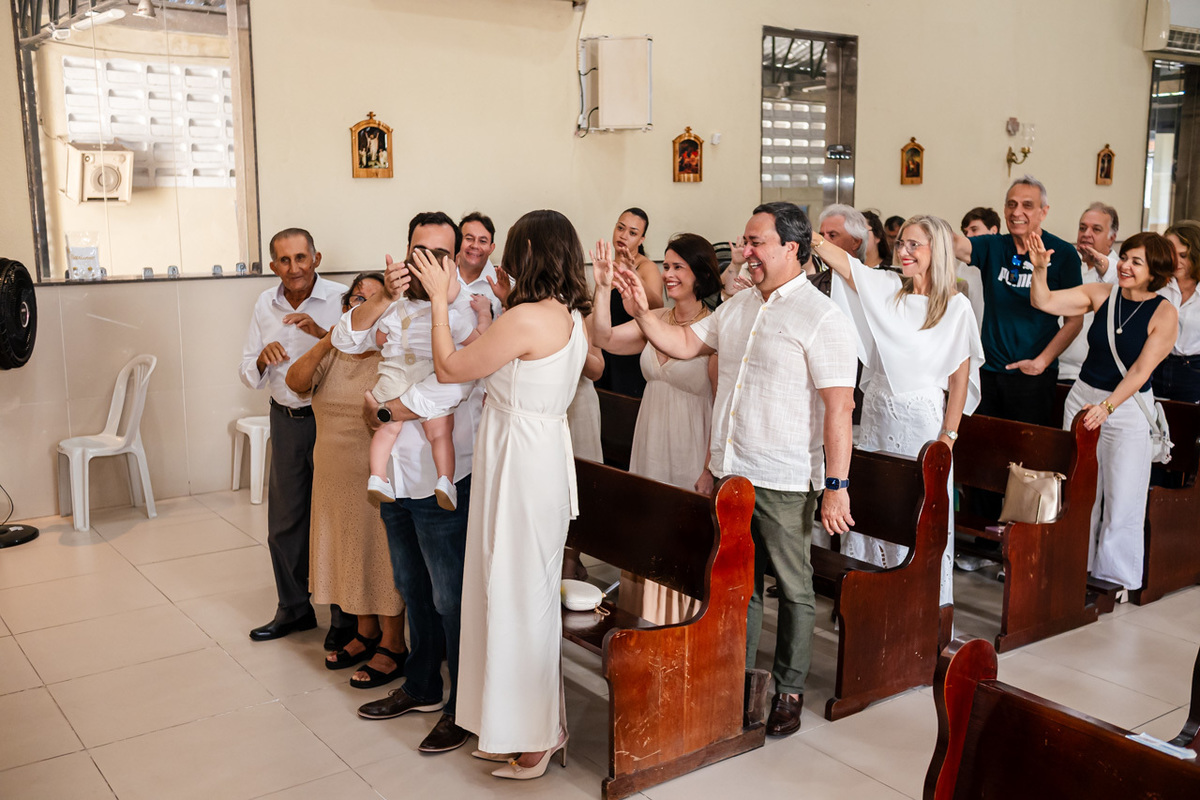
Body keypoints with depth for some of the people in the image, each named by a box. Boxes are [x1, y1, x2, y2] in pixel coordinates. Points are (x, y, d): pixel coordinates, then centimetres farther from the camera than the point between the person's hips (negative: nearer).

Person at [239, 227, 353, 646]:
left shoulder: (341, 299, -10)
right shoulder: (265, 304, 6)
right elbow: (248, 373, 10)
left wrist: (323, 333, -28)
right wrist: (263, 358, -12)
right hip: (286, 420, 5)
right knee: (284, 521, 14)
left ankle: (345, 617, 18)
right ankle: (293, 608, 32)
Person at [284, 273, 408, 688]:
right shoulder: (332, 352, 6)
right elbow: (295, 382, -10)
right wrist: (327, 342, -22)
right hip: (334, 475, 6)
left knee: (382, 554, 4)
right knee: (350, 552, 17)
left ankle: (393, 644, 19)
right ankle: (366, 632, 35)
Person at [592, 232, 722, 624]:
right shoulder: (656, 319, 5)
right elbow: (605, 338, -2)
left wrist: (711, 470, -17)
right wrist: (603, 287, -12)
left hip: (690, 452, -6)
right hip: (650, 448, 6)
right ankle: (647, 625, 32)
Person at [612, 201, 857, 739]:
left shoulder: (821, 318, -13)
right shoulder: (738, 307, 10)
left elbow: (839, 408, -16)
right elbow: (683, 344, 17)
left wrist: (836, 486, -19)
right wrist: (642, 312, 1)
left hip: (784, 481, -7)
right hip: (730, 472, 7)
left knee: (793, 587, 8)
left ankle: (789, 690, 23)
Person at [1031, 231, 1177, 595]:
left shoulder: (1164, 314, -10)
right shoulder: (1101, 294, -1)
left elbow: (1141, 370, -16)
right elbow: (1044, 301, -4)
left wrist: (1106, 407, -25)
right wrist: (1039, 268, -21)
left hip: (1128, 408, -3)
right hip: (1083, 397, 3)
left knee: (1122, 497, 2)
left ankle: (1114, 576, 19)